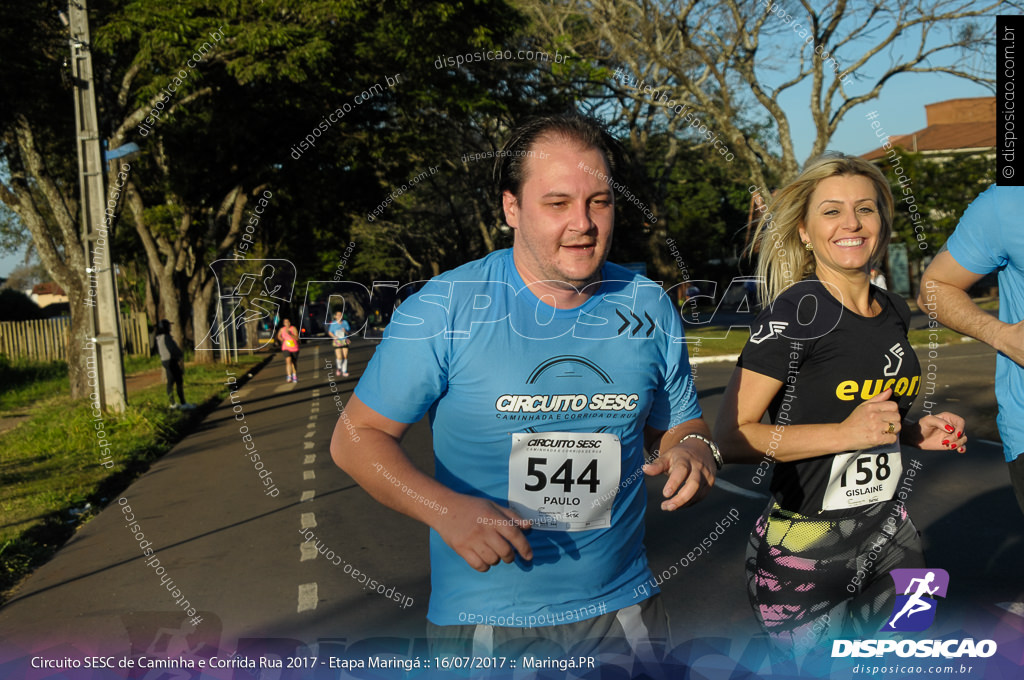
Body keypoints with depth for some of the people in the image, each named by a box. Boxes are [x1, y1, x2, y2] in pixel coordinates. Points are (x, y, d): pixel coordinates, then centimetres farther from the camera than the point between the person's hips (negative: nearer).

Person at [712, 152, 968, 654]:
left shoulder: (895, 311, 7)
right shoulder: (796, 312, -16)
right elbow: (729, 437, -20)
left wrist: (916, 432, 4)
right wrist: (846, 433, -25)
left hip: (890, 535, 7)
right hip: (805, 550, -7)